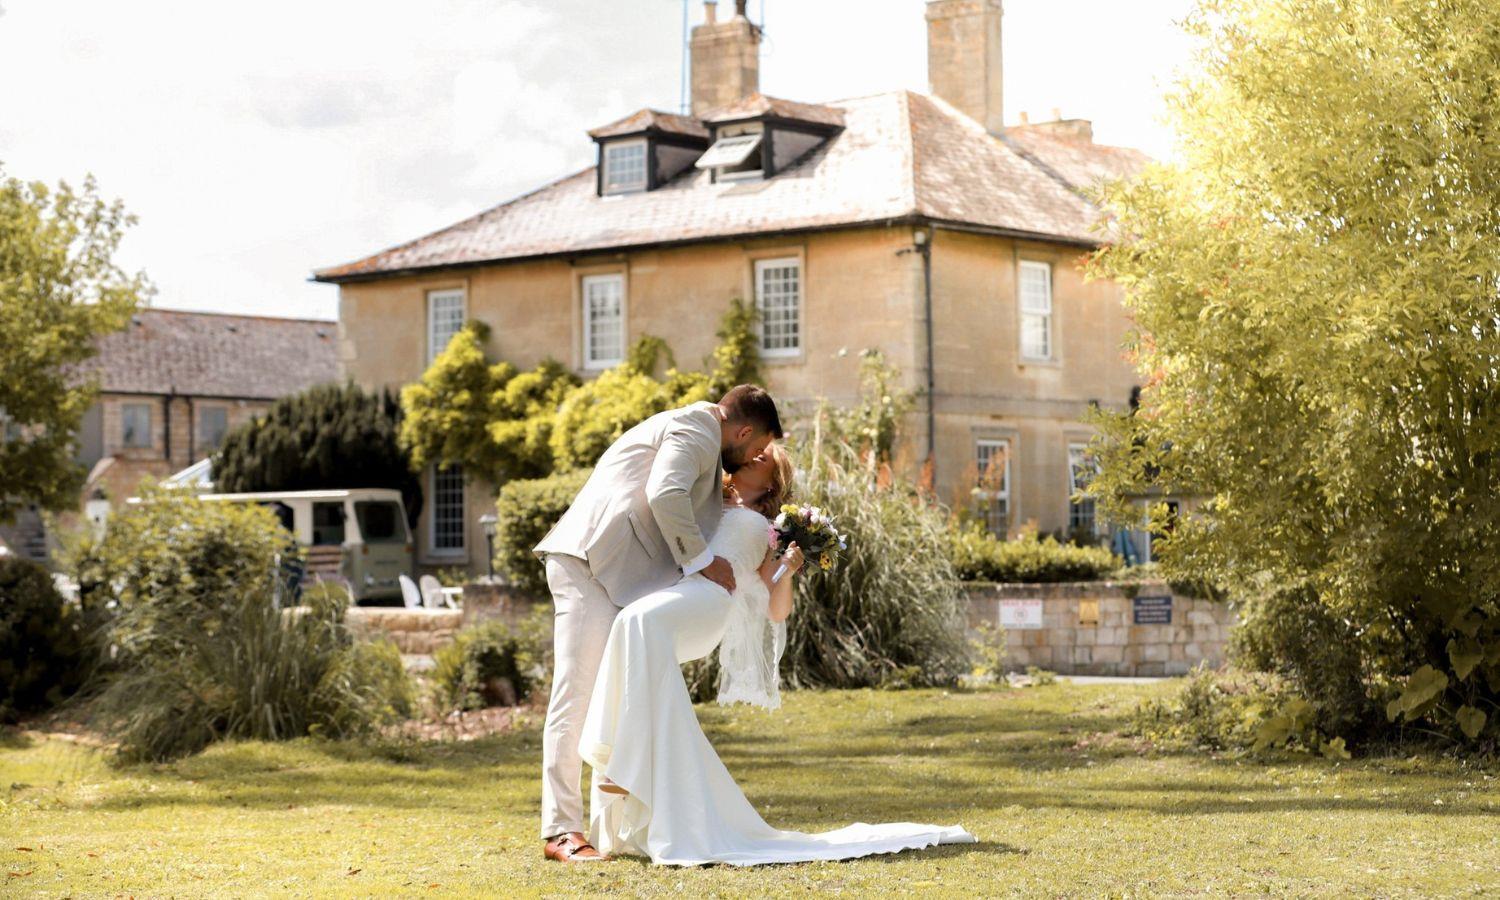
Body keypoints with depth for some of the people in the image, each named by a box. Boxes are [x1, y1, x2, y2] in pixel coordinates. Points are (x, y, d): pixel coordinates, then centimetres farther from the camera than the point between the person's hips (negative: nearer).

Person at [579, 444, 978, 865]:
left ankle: (635, 764, -40)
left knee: (643, 621, -38)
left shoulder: (764, 531, 31)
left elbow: (778, 611, 21)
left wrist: (788, 569, 2)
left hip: (710, 595, -3)